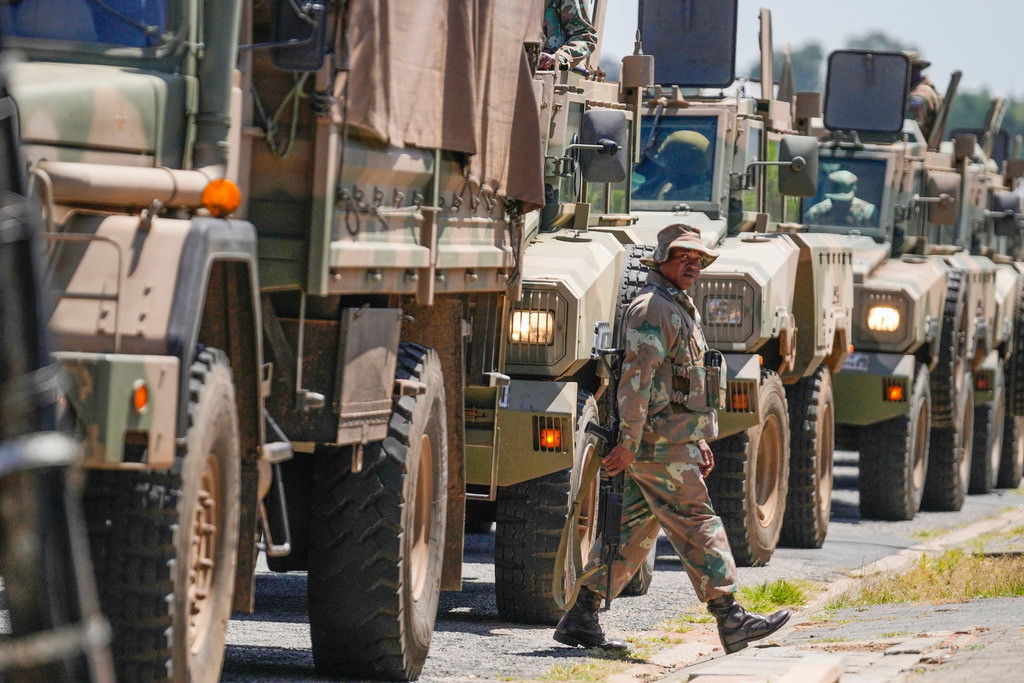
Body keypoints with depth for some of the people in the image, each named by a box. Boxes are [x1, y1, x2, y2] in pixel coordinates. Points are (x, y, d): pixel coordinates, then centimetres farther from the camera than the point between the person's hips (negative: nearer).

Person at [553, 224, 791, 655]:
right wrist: (629, 444, -24)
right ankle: (732, 621, -7)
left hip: (675, 441, 10)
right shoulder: (652, 309, -13)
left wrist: (699, 441, 24)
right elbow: (637, 378, -20)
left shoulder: (680, 309, 21)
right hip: (660, 445, -10)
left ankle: (581, 619, 12)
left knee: (633, 531, 10)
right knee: (698, 526, -8)